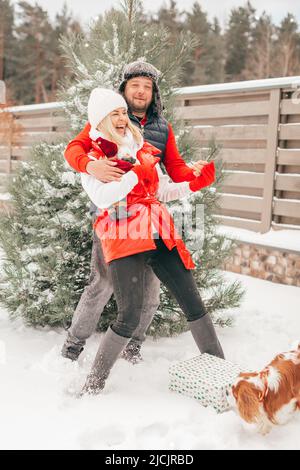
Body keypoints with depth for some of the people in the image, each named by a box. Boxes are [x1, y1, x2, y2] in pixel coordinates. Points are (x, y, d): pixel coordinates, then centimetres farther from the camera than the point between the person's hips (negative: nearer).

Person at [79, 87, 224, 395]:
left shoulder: (143, 148, 18)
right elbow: (102, 198, -13)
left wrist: (196, 184, 10)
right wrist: (138, 172, -11)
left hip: (161, 237, 5)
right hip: (124, 241, -5)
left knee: (192, 302, 4)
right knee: (129, 318, -13)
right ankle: (94, 383, 6)